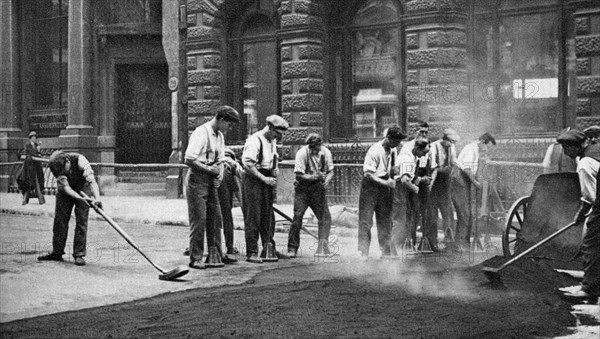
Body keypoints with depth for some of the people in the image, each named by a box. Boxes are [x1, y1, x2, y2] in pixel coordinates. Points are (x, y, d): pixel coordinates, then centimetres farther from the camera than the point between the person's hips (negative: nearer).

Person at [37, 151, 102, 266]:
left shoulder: (79, 160, -34)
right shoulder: (56, 167, -27)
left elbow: (92, 181, -39)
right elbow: (65, 186, -30)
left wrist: (97, 199, -54)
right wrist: (80, 198, -45)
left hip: (82, 189, -2)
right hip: (65, 192, 2)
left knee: (81, 221, -11)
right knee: (59, 221, 1)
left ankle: (79, 254, -7)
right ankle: (57, 253, 12)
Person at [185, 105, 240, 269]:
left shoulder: (220, 136, 13)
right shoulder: (201, 133, -16)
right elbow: (189, 159, -22)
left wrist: (219, 174, 2)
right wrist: (209, 169, -15)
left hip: (211, 182, 9)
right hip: (197, 180, -9)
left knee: (215, 217, 11)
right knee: (199, 219, -6)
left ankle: (215, 256, 20)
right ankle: (195, 258, 2)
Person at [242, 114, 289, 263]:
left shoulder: (273, 141, 14)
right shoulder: (255, 141, -15)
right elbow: (247, 164, -21)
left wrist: (274, 175, 9)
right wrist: (264, 178, -20)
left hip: (267, 181, 9)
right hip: (253, 181, -9)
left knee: (268, 218, 13)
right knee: (253, 218, -5)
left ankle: (269, 249, 23)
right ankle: (252, 253, -1)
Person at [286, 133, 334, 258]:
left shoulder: (326, 153, -5)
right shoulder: (302, 153, -16)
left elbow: (330, 171, 6)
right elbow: (299, 175, -17)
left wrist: (327, 179, -16)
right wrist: (316, 176, -27)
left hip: (318, 188, 3)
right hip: (303, 188, -3)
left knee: (325, 217, -7)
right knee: (297, 216, -8)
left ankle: (323, 247, 2)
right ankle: (292, 249, 2)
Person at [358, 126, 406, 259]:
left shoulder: (392, 151, 3)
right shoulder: (374, 151, -19)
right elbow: (368, 174, -19)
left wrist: (392, 180, 1)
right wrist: (386, 183, -24)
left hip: (385, 187, 7)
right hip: (370, 187, -7)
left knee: (385, 220, 9)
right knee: (366, 220, -3)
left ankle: (385, 251, 15)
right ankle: (364, 252, 1)